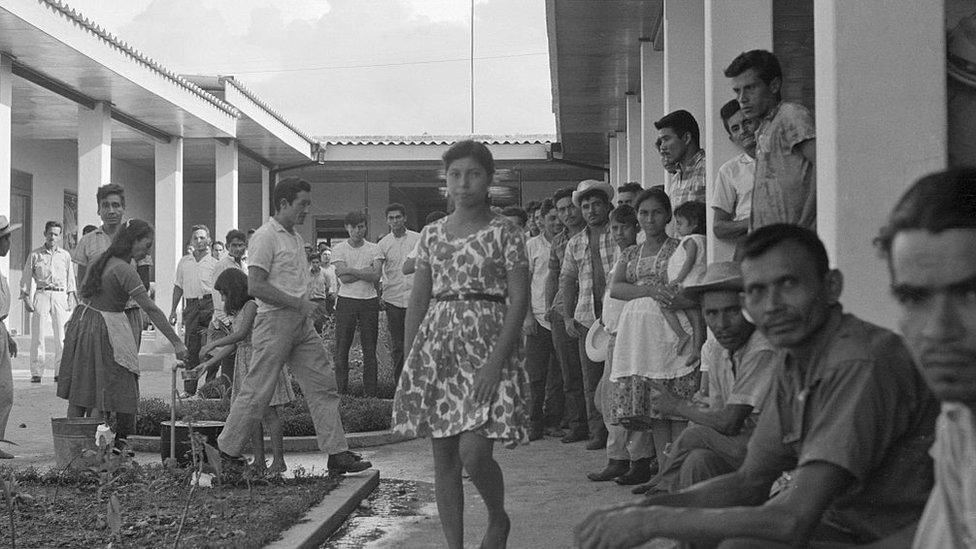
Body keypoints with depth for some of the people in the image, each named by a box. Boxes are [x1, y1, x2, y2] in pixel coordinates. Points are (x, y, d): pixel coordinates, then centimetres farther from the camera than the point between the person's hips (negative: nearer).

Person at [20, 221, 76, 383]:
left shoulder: (65, 255, 14)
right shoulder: (35, 255, 8)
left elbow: (70, 278, 17)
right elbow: (26, 278, 9)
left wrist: (71, 297, 8)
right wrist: (26, 298, 0)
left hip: (60, 295, 1)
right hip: (41, 295, -1)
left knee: (61, 336, -2)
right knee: (38, 335, -5)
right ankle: (36, 372, -3)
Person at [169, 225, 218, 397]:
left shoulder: (214, 263, 5)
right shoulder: (183, 262, 16)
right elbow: (178, 287, 20)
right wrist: (173, 310, 15)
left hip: (209, 305, -3)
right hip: (191, 305, 3)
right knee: (191, 348, 2)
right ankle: (189, 388, 5)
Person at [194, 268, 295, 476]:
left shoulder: (252, 305, -10)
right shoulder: (238, 311, 18)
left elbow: (241, 334, -19)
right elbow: (232, 346, 18)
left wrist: (214, 343, -10)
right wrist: (208, 364, 14)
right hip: (245, 362, 9)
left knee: (267, 410, -9)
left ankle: (278, 460, -6)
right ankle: (259, 462, 9)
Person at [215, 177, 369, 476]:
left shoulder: (296, 238, 17)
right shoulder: (265, 237, -11)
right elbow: (256, 286, -19)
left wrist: (308, 305, 10)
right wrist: (298, 303, -17)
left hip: (302, 323, 9)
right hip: (274, 320, -9)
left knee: (324, 386, 4)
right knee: (257, 392, -3)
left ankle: (337, 454, 6)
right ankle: (227, 452, 11)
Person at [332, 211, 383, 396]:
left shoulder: (374, 249, 5)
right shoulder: (339, 249, 2)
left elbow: (376, 277, -10)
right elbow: (344, 278, -10)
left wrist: (350, 270, -12)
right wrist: (367, 271, -11)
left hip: (369, 300, 1)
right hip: (346, 300, 0)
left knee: (369, 349, 3)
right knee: (341, 348, 1)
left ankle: (371, 393, 9)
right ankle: (341, 391, 9)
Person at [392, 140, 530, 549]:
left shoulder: (505, 234, -1)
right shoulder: (432, 234, 11)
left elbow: (519, 300, -7)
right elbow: (418, 300, 13)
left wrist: (496, 361, -16)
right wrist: (409, 360, 6)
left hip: (486, 342, -4)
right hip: (436, 344, 4)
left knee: (473, 451, -15)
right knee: (443, 455, 4)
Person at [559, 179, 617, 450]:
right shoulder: (575, 243, 16)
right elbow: (567, 280, 18)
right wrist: (568, 316, 10)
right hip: (587, 316, 4)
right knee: (591, 380, 5)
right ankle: (598, 432, 11)